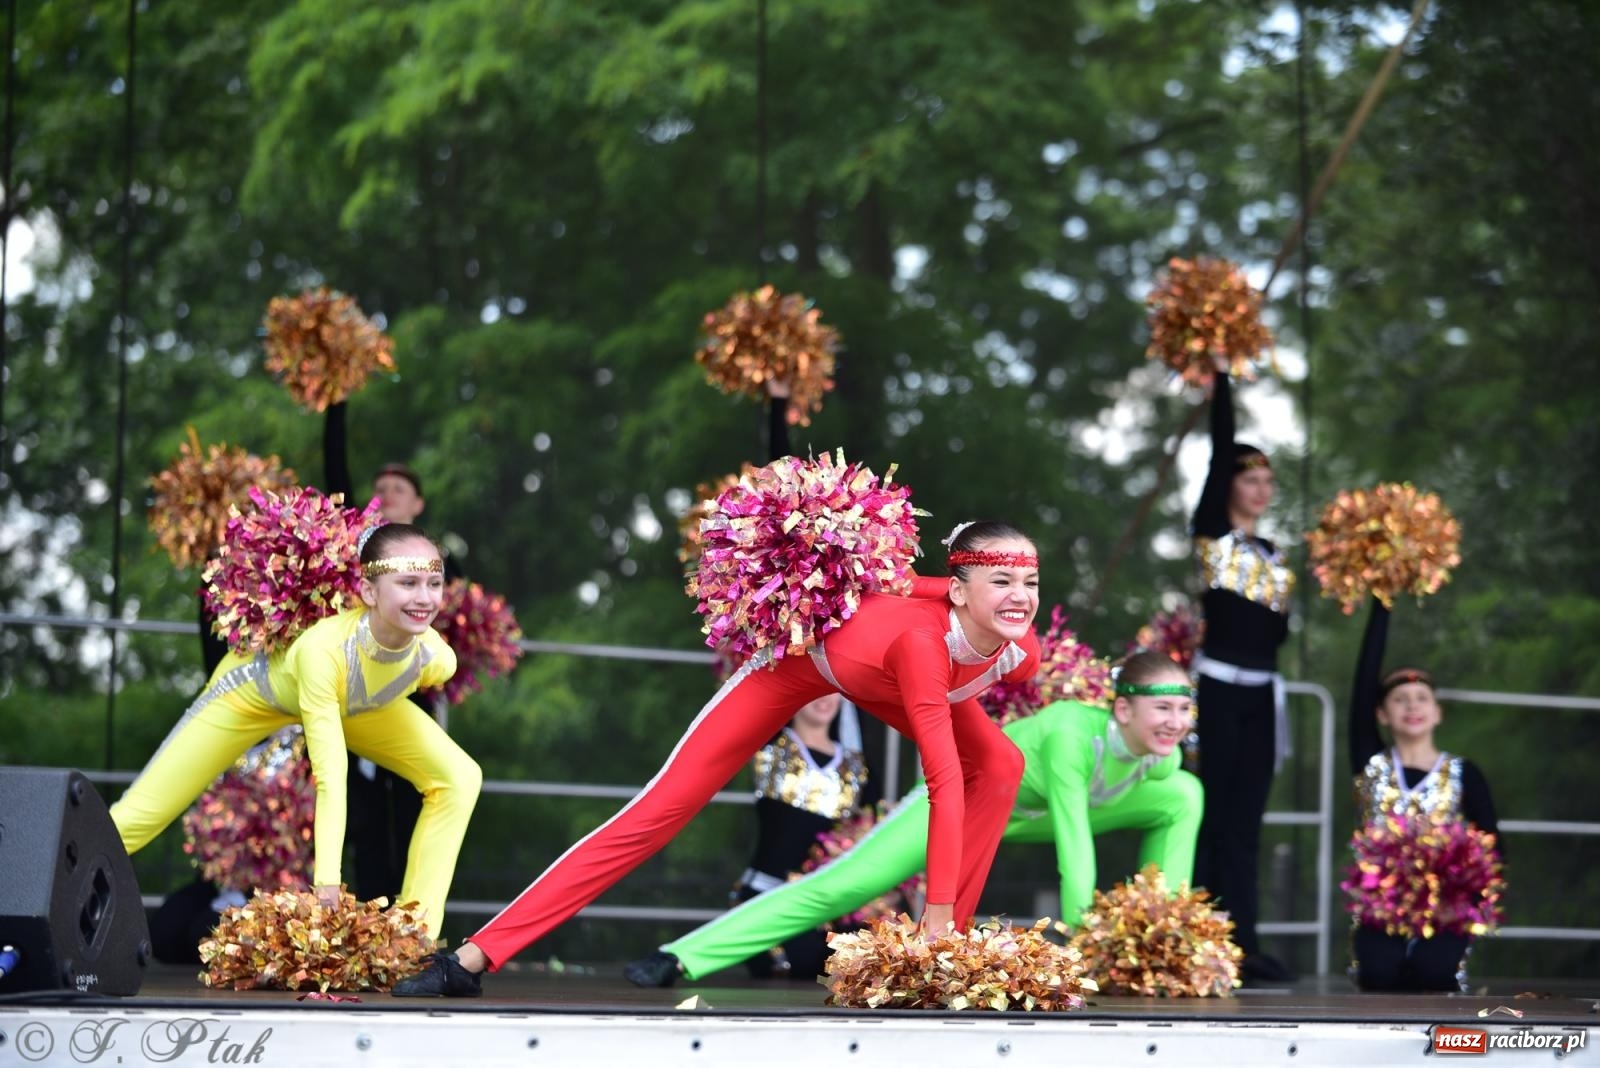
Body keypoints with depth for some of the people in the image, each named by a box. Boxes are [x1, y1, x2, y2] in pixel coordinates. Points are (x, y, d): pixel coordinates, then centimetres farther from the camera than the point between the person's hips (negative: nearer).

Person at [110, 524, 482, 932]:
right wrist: (327, 882, -46)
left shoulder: (436, 657, -33)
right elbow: (330, 780, -45)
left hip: (356, 703, 4)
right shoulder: (324, 648, -47)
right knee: (140, 813, -3)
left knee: (459, 778, -11)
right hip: (259, 686, -4)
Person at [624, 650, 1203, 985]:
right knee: (838, 887, -21)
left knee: (1184, 796, -7)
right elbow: (1074, 847, -41)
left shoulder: (1164, 758, -20)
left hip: (1029, 816, 7)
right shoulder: (1070, 735, -39)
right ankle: (678, 960, -20)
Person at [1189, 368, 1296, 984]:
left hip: (1261, 694, 6)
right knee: (1209, 816, -6)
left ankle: (1242, 944, 3)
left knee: (1244, 822, 4)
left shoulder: (1273, 555, 18)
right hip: (1216, 688, -6)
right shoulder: (1211, 531, 1)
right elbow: (1220, 451, -6)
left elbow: (1275, 629, 17)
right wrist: (1221, 379, -4)